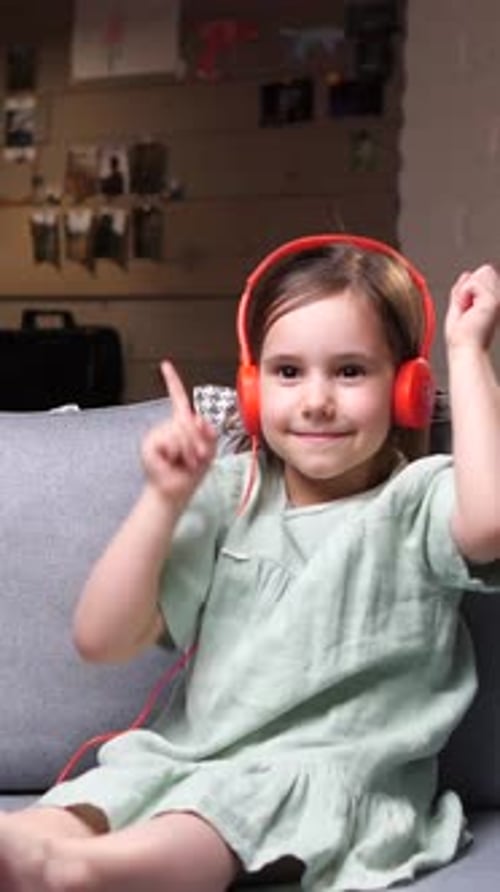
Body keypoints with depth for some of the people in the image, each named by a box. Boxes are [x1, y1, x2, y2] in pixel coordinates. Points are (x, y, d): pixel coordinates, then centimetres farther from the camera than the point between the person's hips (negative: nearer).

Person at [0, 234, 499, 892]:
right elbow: (102, 640, 7)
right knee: (55, 824, -26)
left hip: (332, 777, -4)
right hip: (184, 757, 4)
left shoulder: (418, 499, -1)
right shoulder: (229, 496, 10)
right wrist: (165, 500, -4)